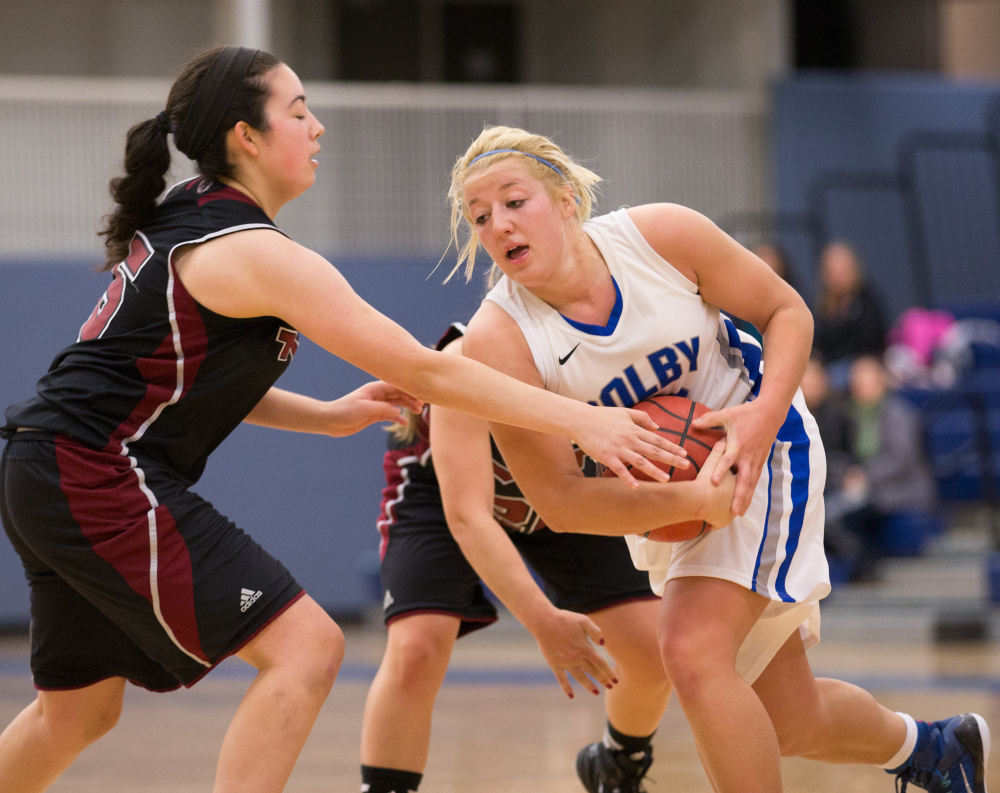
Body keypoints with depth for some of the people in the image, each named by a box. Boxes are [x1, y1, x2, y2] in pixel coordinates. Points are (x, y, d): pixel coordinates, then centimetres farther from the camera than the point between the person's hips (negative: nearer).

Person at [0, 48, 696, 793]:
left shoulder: (184, 224, 14)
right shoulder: (257, 254, -15)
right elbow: (423, 371, -15)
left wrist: (329, 417, 12)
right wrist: (581, 420, -14)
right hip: (101, 476, -10)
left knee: (80, 711, 21)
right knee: (304, 646, -12)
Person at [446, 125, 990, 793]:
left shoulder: (659, 235, -20)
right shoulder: (497, 340, -21)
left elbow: (787, 310, -7)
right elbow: (559, 500, -21)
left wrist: (765, 414, -26)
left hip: (761, 445, -3)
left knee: (692, 649, -26)